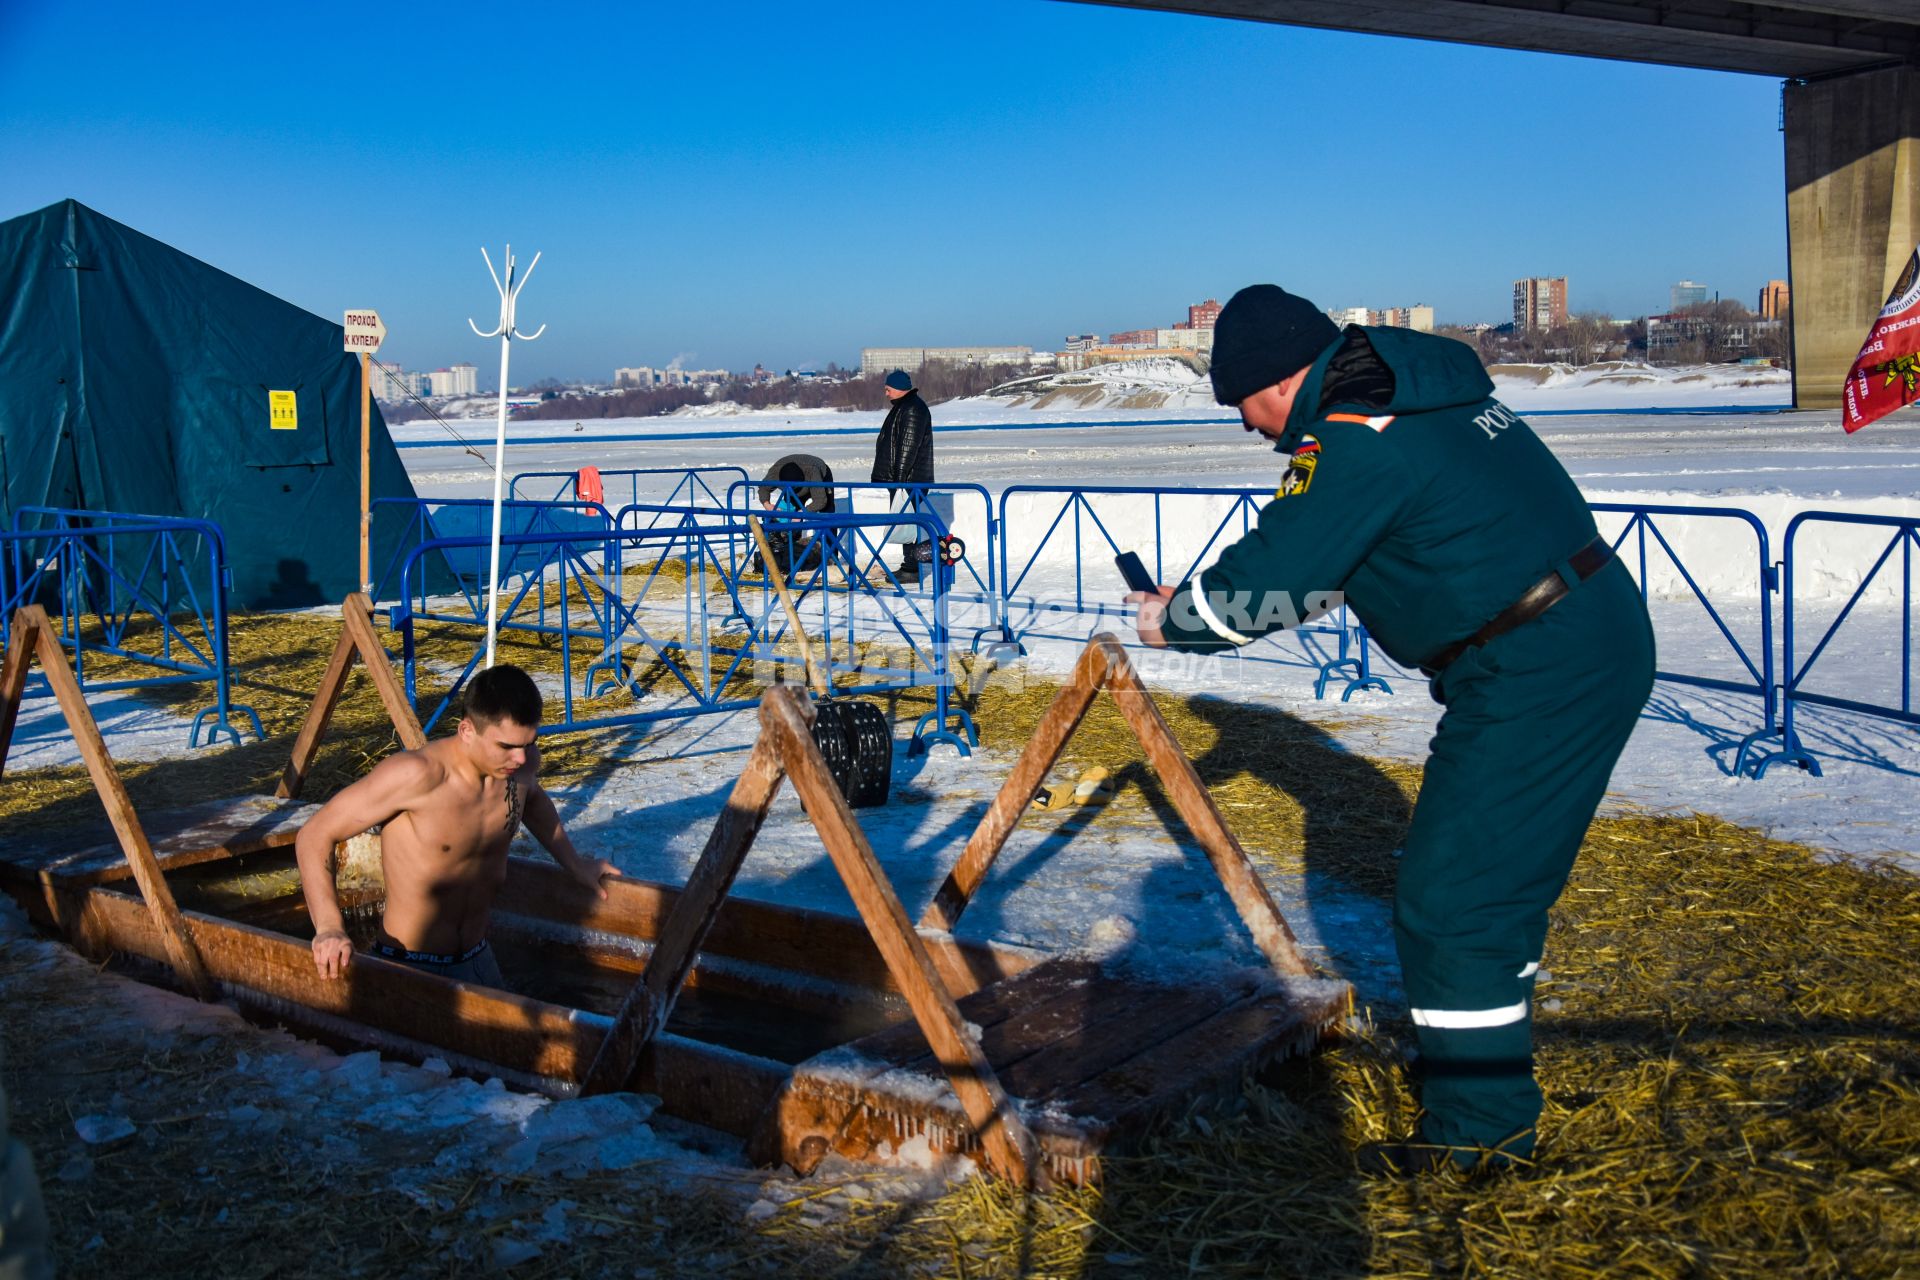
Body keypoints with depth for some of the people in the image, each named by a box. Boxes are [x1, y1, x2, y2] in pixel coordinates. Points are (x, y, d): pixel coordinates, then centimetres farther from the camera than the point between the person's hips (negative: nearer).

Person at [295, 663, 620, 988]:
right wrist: (329, 927, -31)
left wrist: (573, 863, 25)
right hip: (408, 965, -5)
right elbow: (314, 836, -20)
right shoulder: (417, 775, -26)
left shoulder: (521, 760, -7)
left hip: (477, 960, 5)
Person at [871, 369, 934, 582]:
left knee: (906, 520, -9)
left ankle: (911, 568, -7)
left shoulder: (912, 409, -16)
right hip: (899, 478, 11)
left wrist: (900, 476, -22)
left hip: (909, 479, -11)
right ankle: (909, 564, 20)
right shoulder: (902, 406, 19)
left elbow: (909, 446, -21)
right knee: (904, 520, 14)